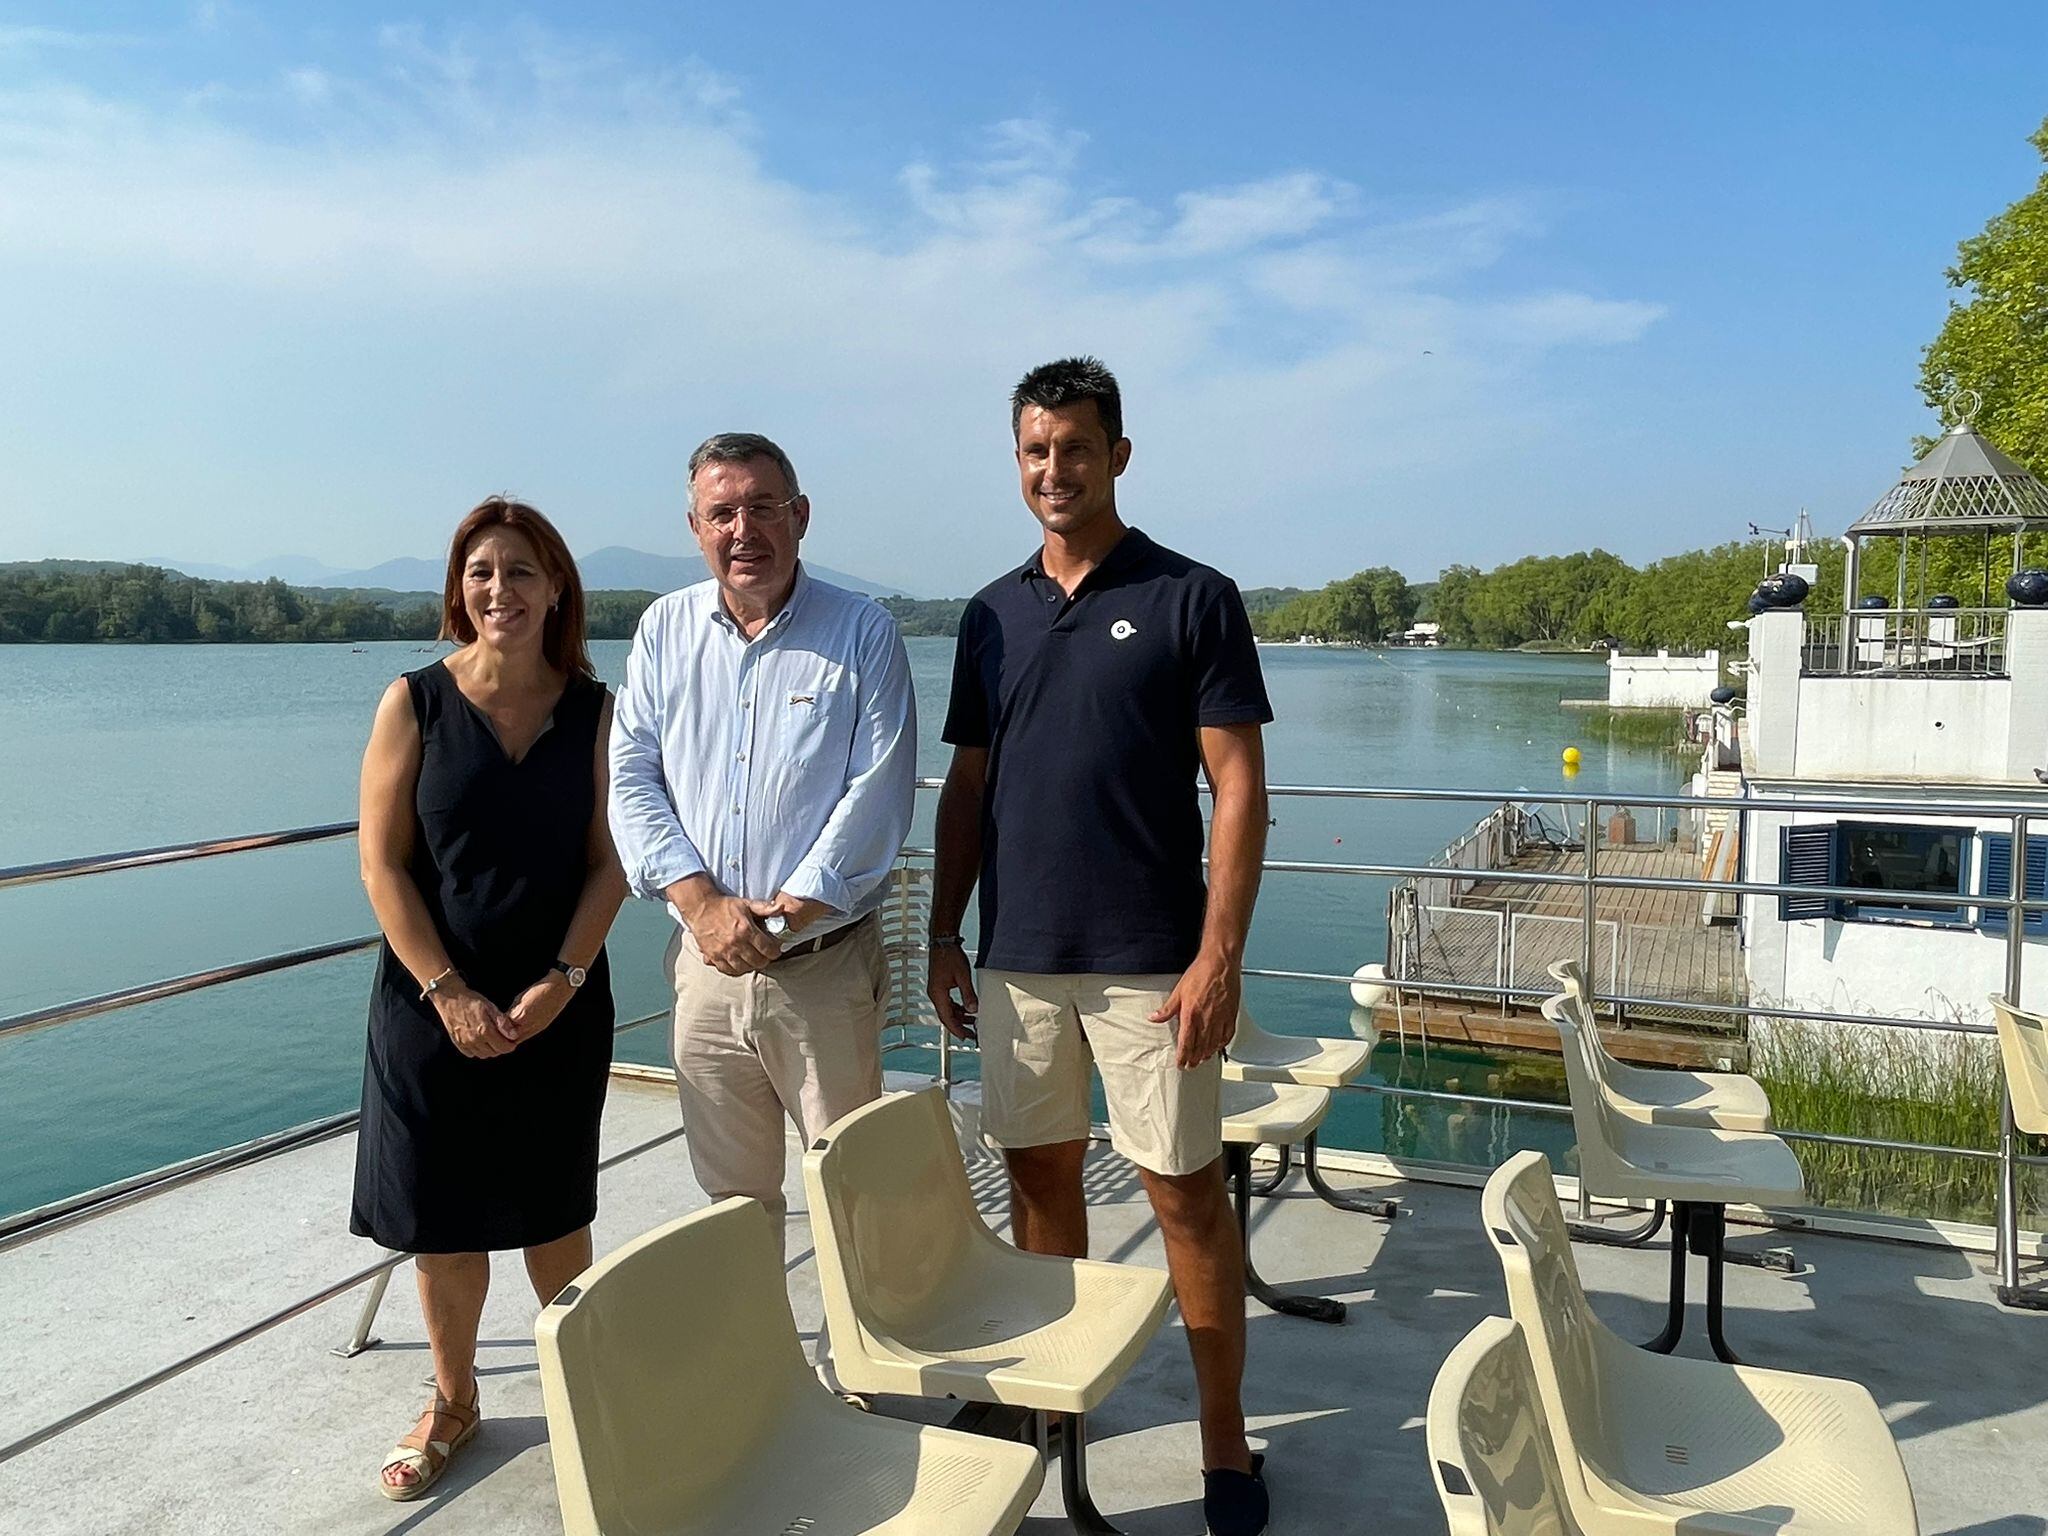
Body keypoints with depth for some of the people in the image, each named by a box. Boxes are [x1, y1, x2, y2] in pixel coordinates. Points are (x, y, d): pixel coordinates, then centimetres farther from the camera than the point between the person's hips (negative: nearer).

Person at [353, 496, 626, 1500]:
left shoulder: (594, 710, -1)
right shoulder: (414, 703, -4)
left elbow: (609, 861, -2)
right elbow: (382, 863, -6)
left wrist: (561, 982, -13)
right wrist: (449, 994, -12)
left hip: (560, 1005, 0)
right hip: (431, 1004, 0)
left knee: (553, 1211, 11)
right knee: (443, 1219, 10)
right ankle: (452, 1403, 31)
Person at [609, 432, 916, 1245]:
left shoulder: (863, 631, -3)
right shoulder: (664, 630, 8)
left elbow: (877, 792, -10)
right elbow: (630, 778, 4)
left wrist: (786, 915, -15)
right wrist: (702, 902, -9)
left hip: (826, 970, -3)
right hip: (705, 965, 3)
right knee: (730, 1197, 16)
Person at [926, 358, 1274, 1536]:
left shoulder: (1193, 599, -4)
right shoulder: (993, 614, 10)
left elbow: (1240, 789, -7)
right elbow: (968, 787, 13)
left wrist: (1218, 955, -14)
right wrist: (944, 936, 9)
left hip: (1150, 964, -4)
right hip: (1016, 960, 4)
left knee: (1187, 1192, 3)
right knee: (1041, 1175, 14)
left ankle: (1226, 1436, 19)